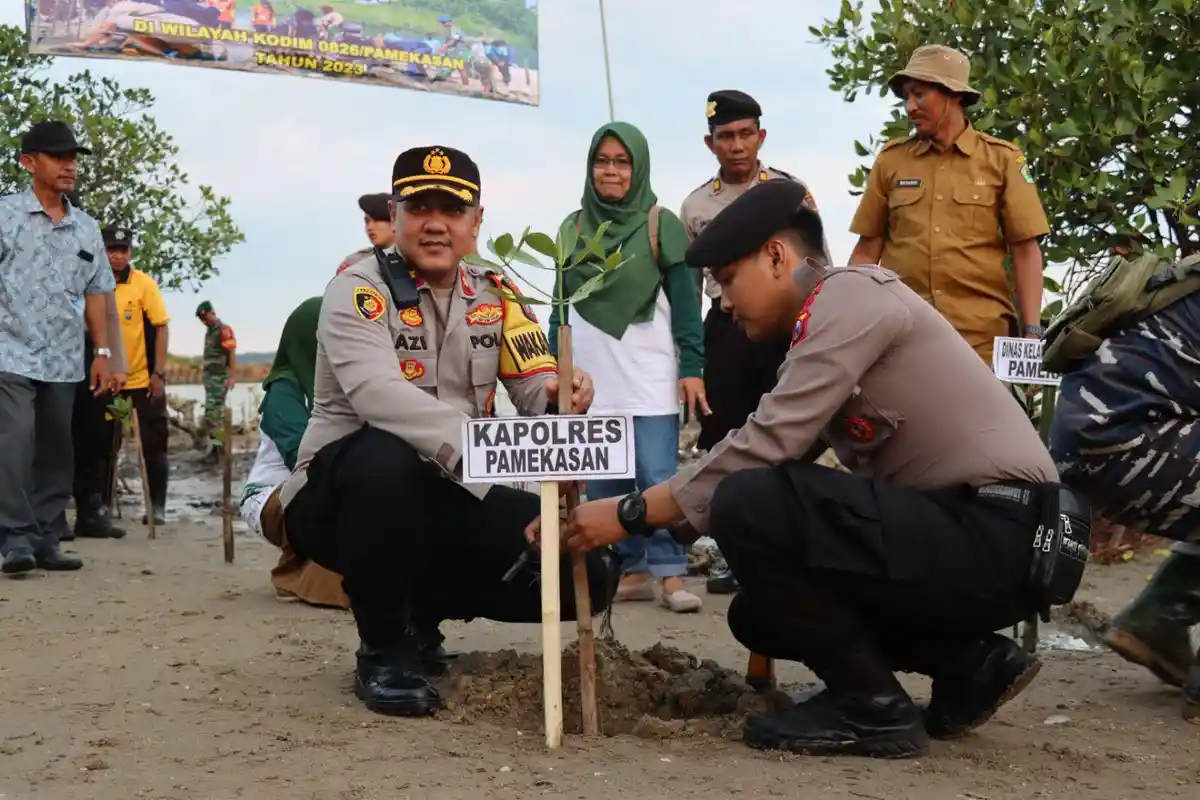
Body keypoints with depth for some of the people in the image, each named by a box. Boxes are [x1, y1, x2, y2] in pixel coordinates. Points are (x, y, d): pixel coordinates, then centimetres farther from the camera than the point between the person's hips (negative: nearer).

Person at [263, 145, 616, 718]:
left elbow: (538, 393, -5)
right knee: (385, 458, -40)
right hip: (339, 495, -5)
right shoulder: (357, 290, -12)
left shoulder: (496, 297, 5)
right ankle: (384, 651, -17)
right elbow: (379, 393, -30)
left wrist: (562, 400, -30)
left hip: (451, 498, 5)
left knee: (588, 571, -11)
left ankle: (423, 607, 14)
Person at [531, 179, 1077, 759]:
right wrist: (648, 510, 9)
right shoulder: (824, 331, 18)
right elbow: (775, 458, 15)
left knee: (748, 504, -21)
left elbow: (763, 449, -19)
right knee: (760, 615, 15)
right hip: (963, 531, 10)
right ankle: (967, 665, 11)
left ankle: (872, 707, -7)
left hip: (999, 535, -10)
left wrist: (632, 514, -11)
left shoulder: (852, 295, -11)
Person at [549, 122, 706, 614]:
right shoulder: (573, 227, 10)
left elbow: (685, 304, 0)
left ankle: (670, 575, -3)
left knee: (658, 477, -7)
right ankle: (631, 569, 11)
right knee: (602, 483, 4)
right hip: (590, 378, 4)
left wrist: (691, 368, -8)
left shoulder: (661, 225, 1)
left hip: (650, 375, -4)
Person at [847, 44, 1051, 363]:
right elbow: (867, 250, 10)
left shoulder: (1002, 158, 4)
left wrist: (1032, 331, -5)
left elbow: (1025, 251, 2)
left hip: (981, 332, -1)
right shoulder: (890, 159, 9)